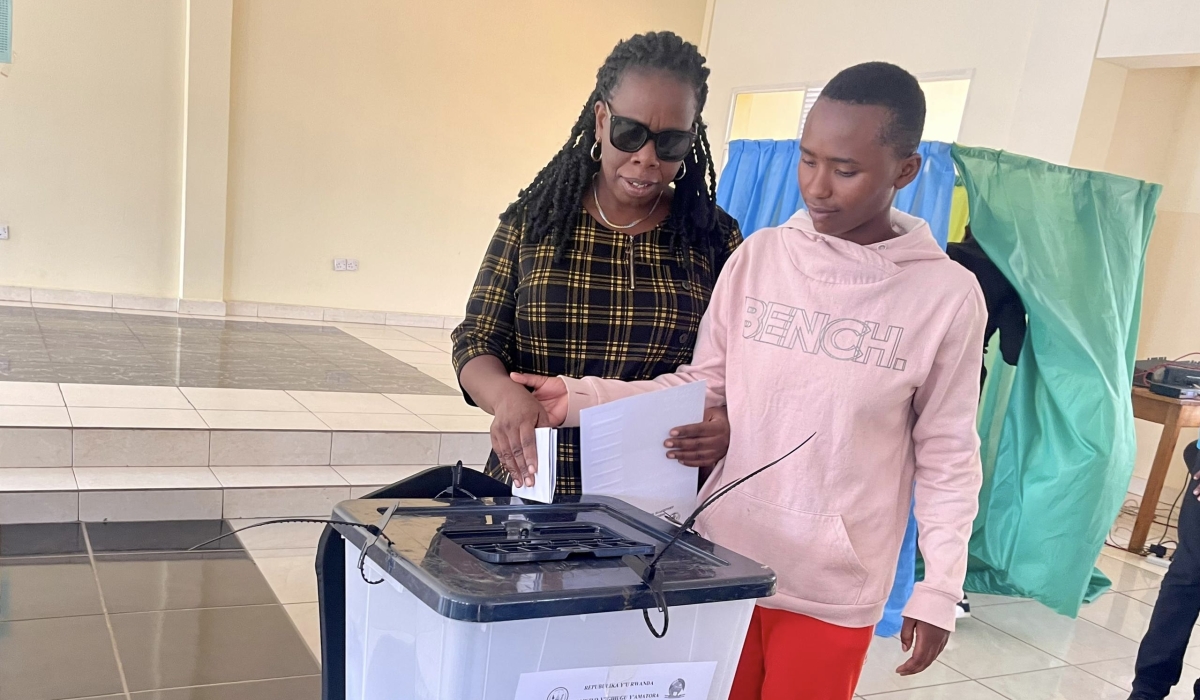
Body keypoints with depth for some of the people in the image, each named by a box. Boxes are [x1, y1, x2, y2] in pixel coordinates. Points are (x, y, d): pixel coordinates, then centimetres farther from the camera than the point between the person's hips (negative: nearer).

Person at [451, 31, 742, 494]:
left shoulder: (715, 238, 2)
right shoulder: (534, 219, 3)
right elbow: (476, 343, 2)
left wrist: (727, 423, -18)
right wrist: (506, 396, -20)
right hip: (532, 487, -2)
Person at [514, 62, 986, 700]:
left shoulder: (948, 296, -9)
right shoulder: (759, 256, -3)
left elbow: (947, 456, -2)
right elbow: (703, 387, 0)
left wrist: (938, 591, -2)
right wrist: (579, 398, -10)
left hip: (833, 591, -2)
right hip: (722, 559, 2)